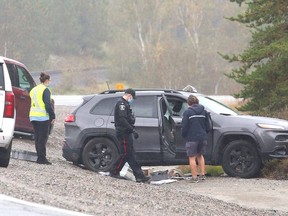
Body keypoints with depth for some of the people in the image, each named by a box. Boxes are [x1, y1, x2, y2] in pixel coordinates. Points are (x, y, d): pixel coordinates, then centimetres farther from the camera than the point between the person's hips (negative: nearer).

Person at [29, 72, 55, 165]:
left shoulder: (33, 90, 16)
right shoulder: (45, 90, -10)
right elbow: (48, 104, -16)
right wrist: (52, 116, -11)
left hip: (33, 116, 8)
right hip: (43, 117, -8)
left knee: (37, 137, 11)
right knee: (43, 138, -6)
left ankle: (40, 156, 12)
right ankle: (42, 158, -8)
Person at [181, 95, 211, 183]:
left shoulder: (187, 112, -8)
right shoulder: (204, 112, 7)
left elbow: (184, 127, -9)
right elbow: (208, 127, 9)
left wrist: (184, 136, 8)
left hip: (192, 138, -5)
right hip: (203, 138, 5)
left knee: (192, 157, 2)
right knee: (200, 155, 21)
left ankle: (194, 177, -1)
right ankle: (202, 174, 17)